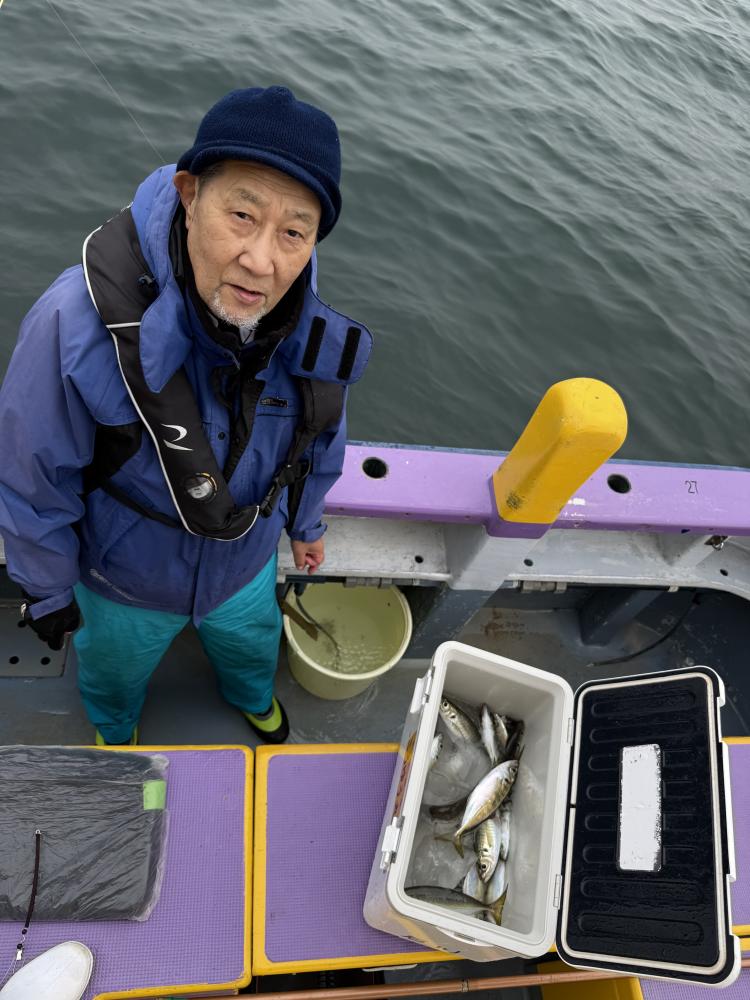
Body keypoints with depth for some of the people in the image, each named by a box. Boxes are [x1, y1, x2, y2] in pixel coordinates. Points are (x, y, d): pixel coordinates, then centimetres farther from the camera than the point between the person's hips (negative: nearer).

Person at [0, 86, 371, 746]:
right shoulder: (79, 321, -40)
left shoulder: (313, 330, -26)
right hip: (124, 579, -2)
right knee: (115, 671, 31)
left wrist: (306, 524, 12)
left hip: (246, 566, 3)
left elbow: (319, 440, -3)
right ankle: (115, 731, 70)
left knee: (252, 644, 35)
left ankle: (254, 698, 74)